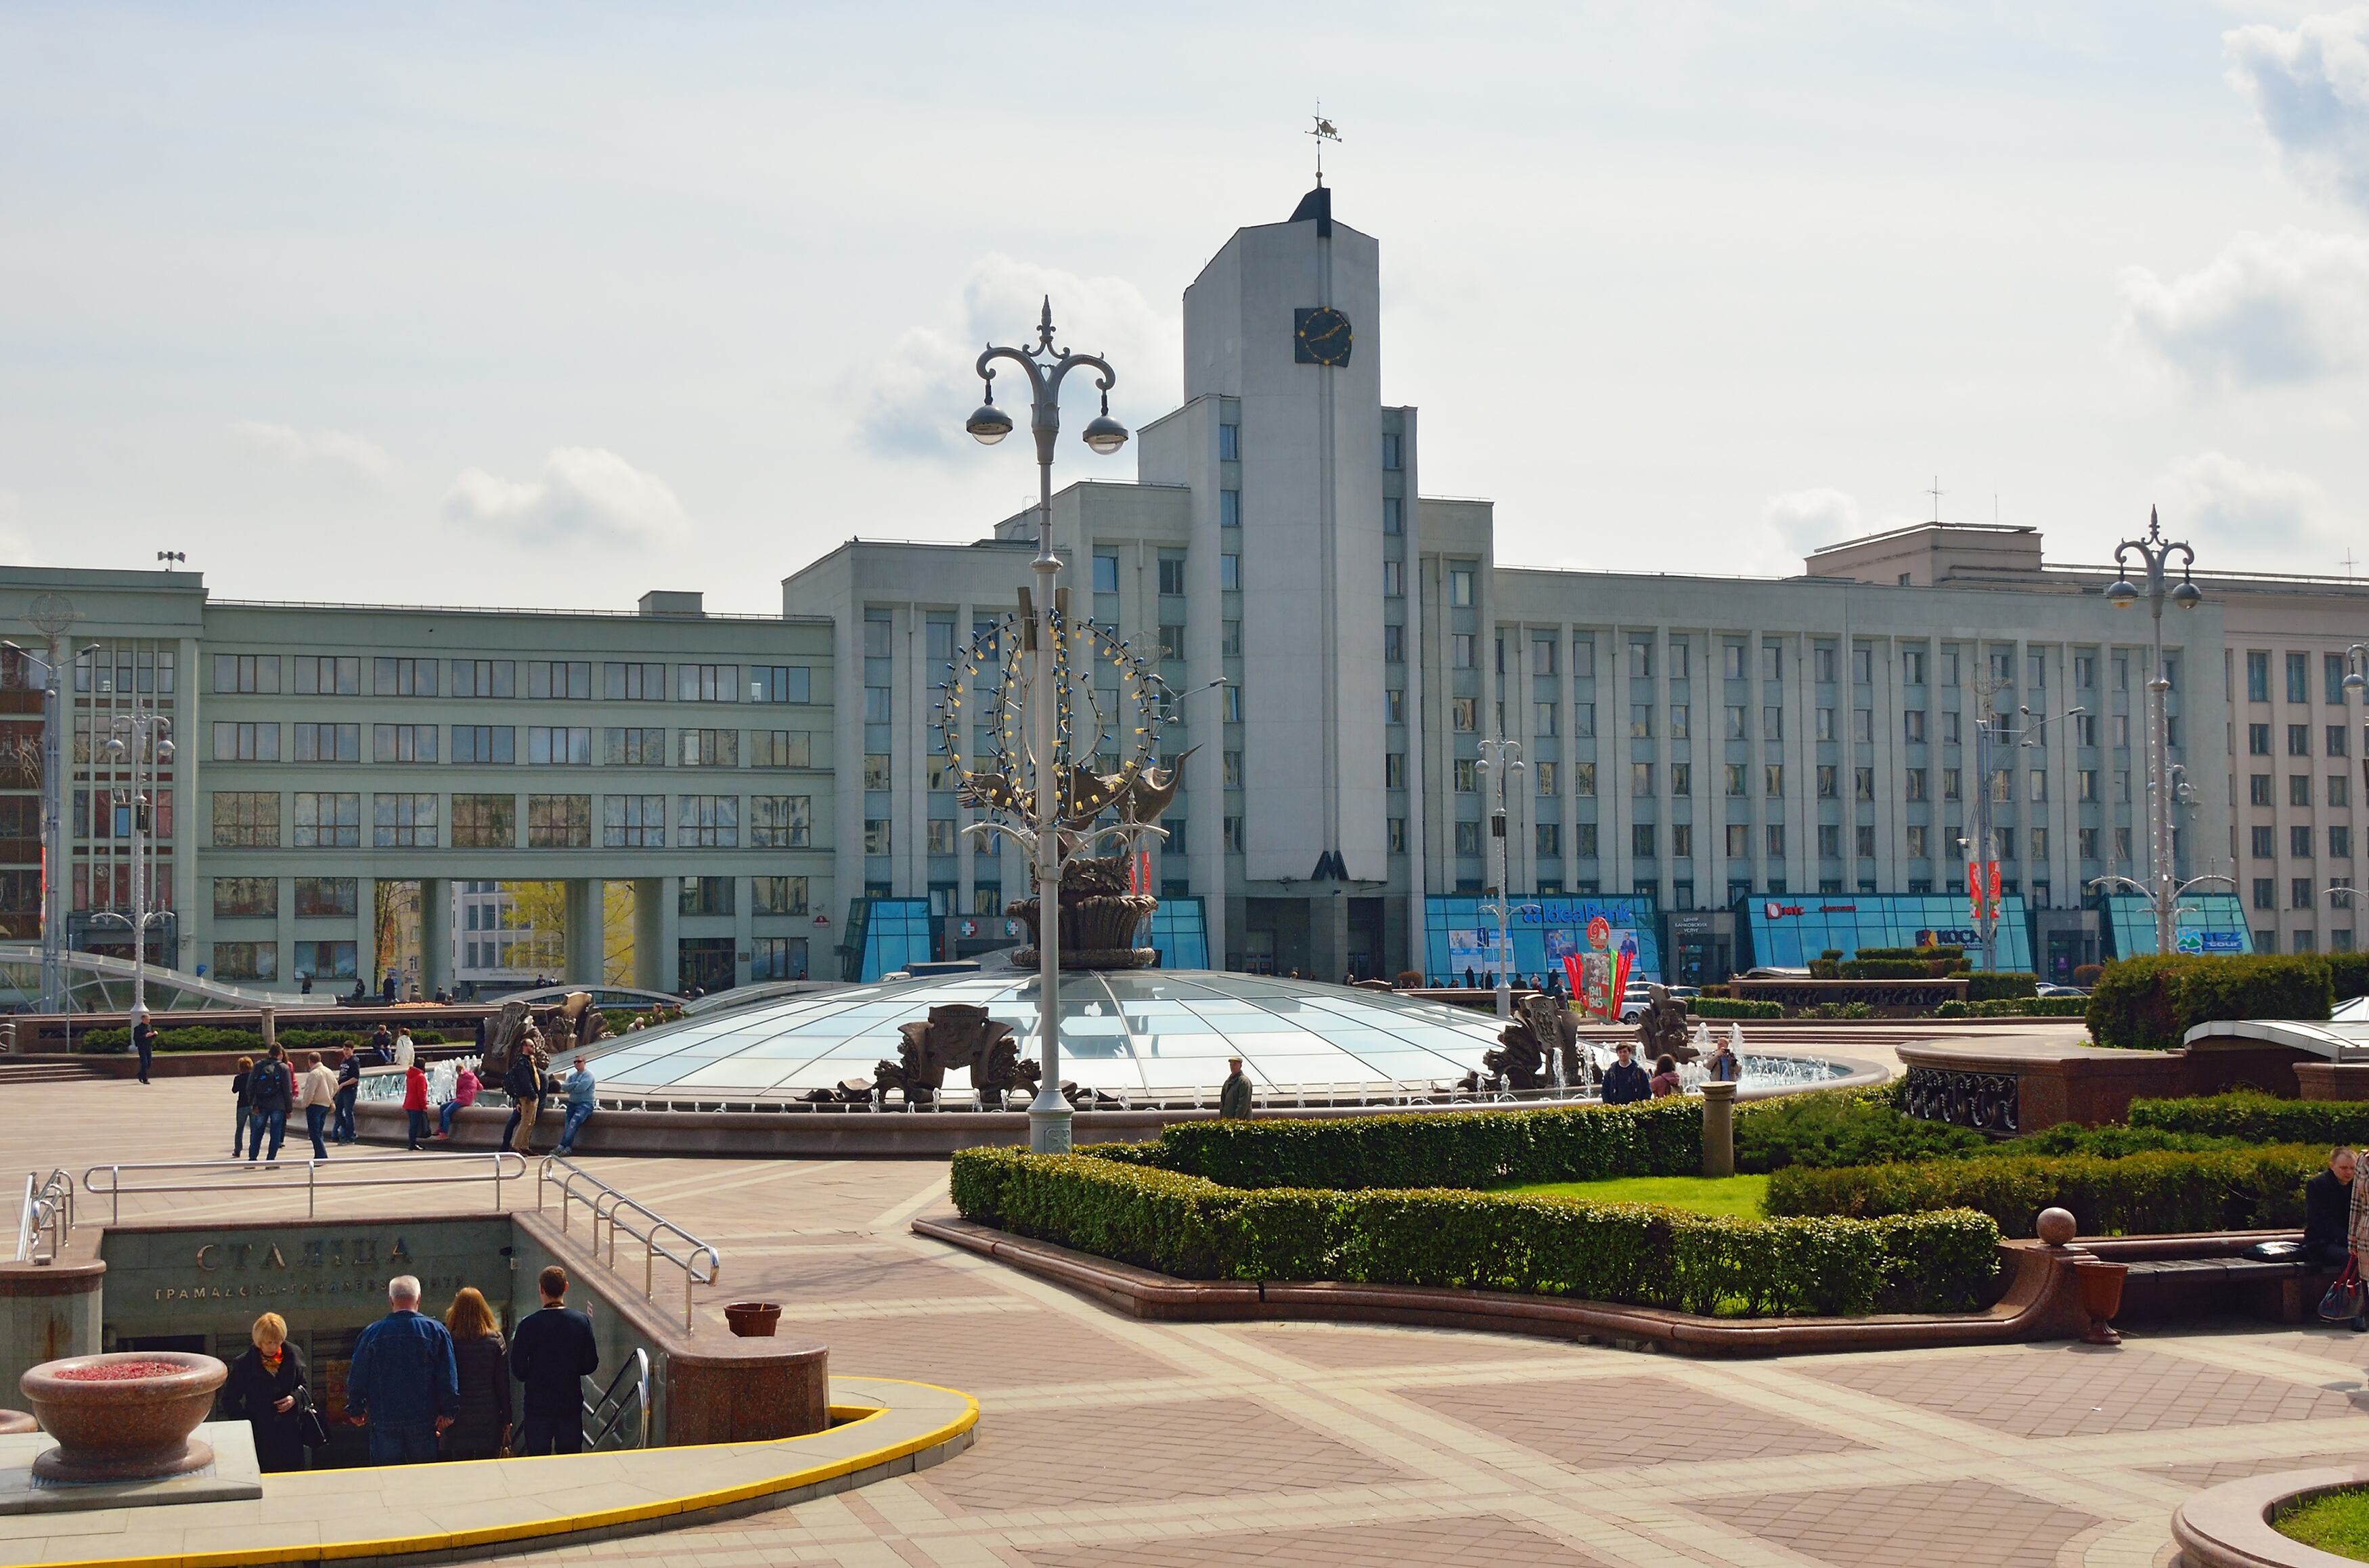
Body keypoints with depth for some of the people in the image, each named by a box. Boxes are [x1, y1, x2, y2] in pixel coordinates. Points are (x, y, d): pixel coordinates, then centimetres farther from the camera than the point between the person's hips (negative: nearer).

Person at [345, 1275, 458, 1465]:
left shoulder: (372, 1333, 0)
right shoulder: (435, 1330, -2)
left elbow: (356, 1377, 6)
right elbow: (448, 1377, -4)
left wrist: (356, 1410, 17)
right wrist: (448, 1412, 0)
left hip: (383, 1422, 0)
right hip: (424, 1419, 0)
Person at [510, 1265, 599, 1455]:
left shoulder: (528, 1325, -14)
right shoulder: (582, 1322, -7)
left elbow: (518, 1370, -8)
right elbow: (591, 1365, -1)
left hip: (538, 1405, -2)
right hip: (571, 1403, 2)